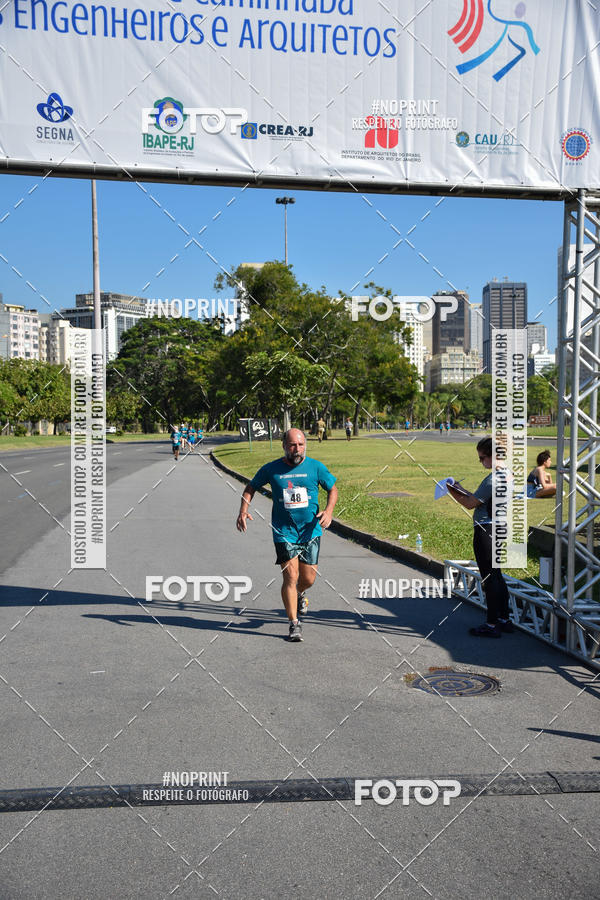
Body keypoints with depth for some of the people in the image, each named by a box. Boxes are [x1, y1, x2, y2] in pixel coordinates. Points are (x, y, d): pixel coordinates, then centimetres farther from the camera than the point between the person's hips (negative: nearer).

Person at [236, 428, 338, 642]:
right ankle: (294, 624, 1)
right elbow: (251, 487, 12)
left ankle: (299, 595, 44)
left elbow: (333, 489, 10)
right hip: (284, 532, -1)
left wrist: (328, 511, -8)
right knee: (290, 576, -10)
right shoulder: (271, 469, -2)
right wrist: (243, 510, -4)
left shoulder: (316, 467, -1)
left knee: (308, 579, 7)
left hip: (310, 531, 2)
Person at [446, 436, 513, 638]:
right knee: (497, 576, 18)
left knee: (489, 578, -2)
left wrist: (452, 492, 1)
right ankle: (504, 619, 26)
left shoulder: (492, 479, -20)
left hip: (486, 531, -10)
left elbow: (470, 504, -13)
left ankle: (492, 625, 5)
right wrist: (461, 489, 13)